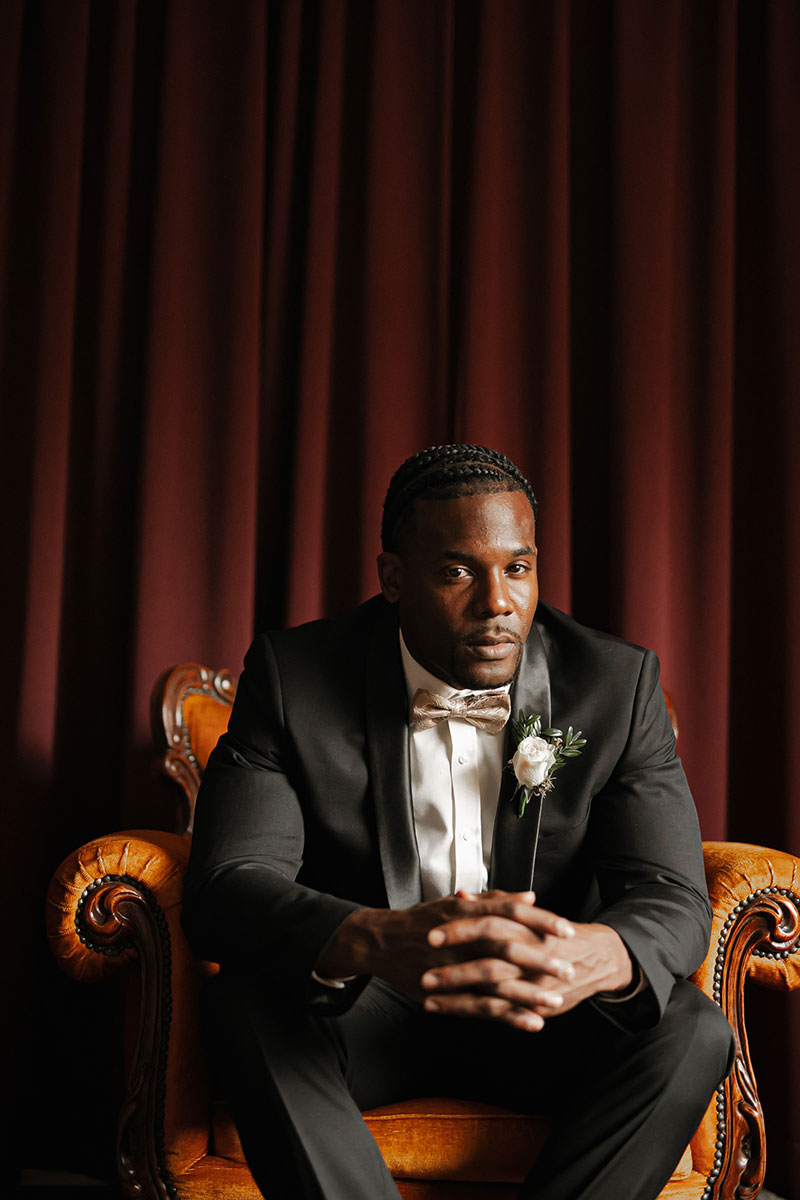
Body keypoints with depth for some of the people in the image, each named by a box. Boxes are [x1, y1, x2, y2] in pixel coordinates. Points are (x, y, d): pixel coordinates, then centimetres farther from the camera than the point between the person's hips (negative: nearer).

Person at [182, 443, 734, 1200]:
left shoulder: (617, 683, -8)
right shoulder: (292, 676, -11)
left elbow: (674, 902, -13)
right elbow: (223, 889, -21)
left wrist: (599, 954, -41)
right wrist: (376, 941, -44)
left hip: (542, 1017, 2)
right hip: (356, 1005, -1)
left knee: (692, 1031, -26)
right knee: (249, 1005, -31)